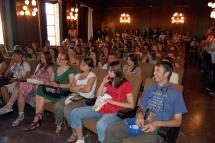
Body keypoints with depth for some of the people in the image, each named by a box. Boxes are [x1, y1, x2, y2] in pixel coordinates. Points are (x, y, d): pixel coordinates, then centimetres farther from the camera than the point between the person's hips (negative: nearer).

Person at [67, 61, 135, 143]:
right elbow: (98, 96, 12)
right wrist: (103, 83, 1)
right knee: (75, 113, -4)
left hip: (115, 112, -7)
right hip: (102, 108, 7)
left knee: (100, 125, -40)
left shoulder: (126, 85, -8)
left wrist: (114, 102, -16)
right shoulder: (109, 82, 11)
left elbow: (132, 105, -10)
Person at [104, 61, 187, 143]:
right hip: (142, 123, 5)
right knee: (111, 130, -13)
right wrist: (139, 115, -6)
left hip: (158, 130, -5)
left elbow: (178, 121, -1)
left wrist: (157, 124, -16)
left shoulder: (175, 94, -1)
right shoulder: (150, 89, 14)